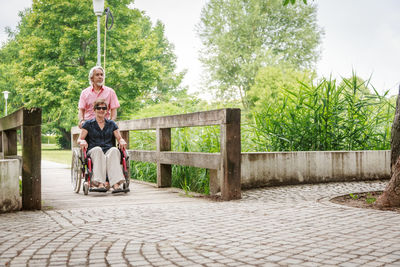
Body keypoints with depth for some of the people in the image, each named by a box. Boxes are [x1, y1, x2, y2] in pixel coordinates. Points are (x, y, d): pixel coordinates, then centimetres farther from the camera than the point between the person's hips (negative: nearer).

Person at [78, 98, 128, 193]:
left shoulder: (111, 124, 22)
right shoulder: (88, 124, 16)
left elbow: (119, 138, 16)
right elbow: (80, 139, 10)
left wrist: (122, 141, -9)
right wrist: (82, 141, -15)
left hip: (109, 150, 1)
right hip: (93, 152, -1)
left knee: (114, 150, -35)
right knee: (98, 149, -37)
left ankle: (116, 183, -51)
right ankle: (100, 183, -50)